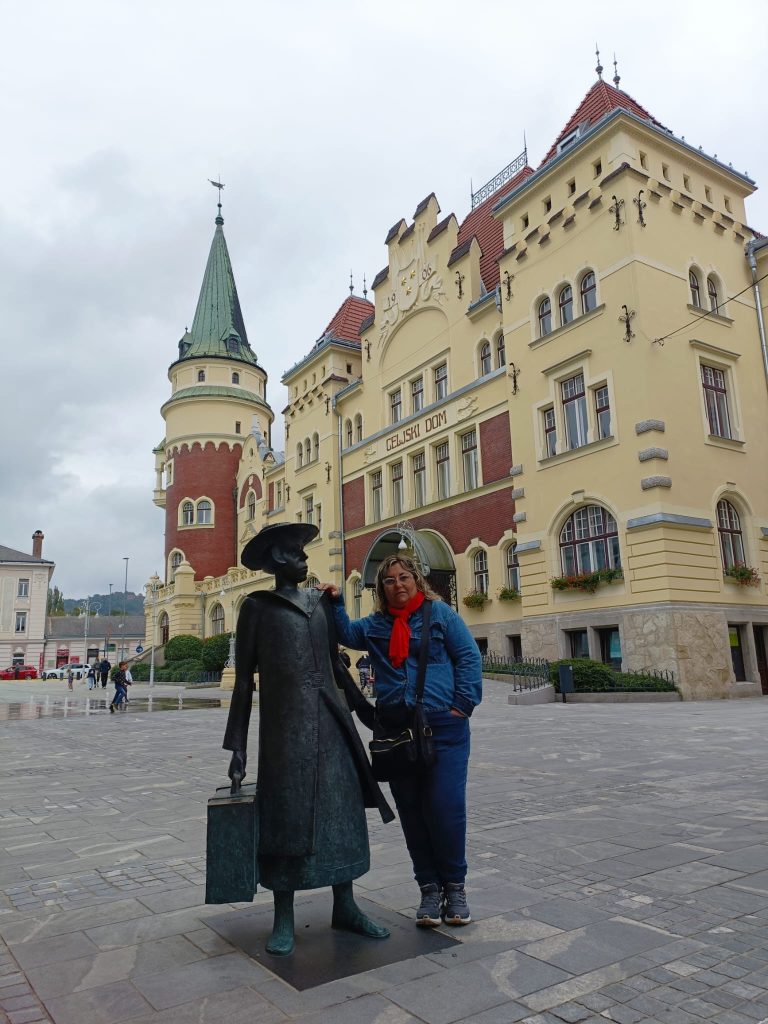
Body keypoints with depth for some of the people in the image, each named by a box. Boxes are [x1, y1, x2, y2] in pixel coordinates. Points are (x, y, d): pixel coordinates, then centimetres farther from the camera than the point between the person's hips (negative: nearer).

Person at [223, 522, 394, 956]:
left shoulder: (321, 602, 12)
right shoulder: (258, 607, -1)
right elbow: (244, 680, -1)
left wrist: (367, 711, 18)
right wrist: (238, 746, -3)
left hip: (329, 720, 5)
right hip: (284, 723, -4)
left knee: (340, 807, 8)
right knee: (285, 812, 3)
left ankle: (345, 907, 23)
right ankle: (284, 919, 18)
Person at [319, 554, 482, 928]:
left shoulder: (440, 613, 2)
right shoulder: (376, 624, 12)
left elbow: (469, 657, -1)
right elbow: (347, 634, -4)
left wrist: (463, 705, -7)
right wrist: (335, 603, -15)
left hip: (443, 728, -3)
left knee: (446, 807, -4)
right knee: (411, 810, 8)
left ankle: (454, 885, 17)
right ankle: (429, 888, 23)